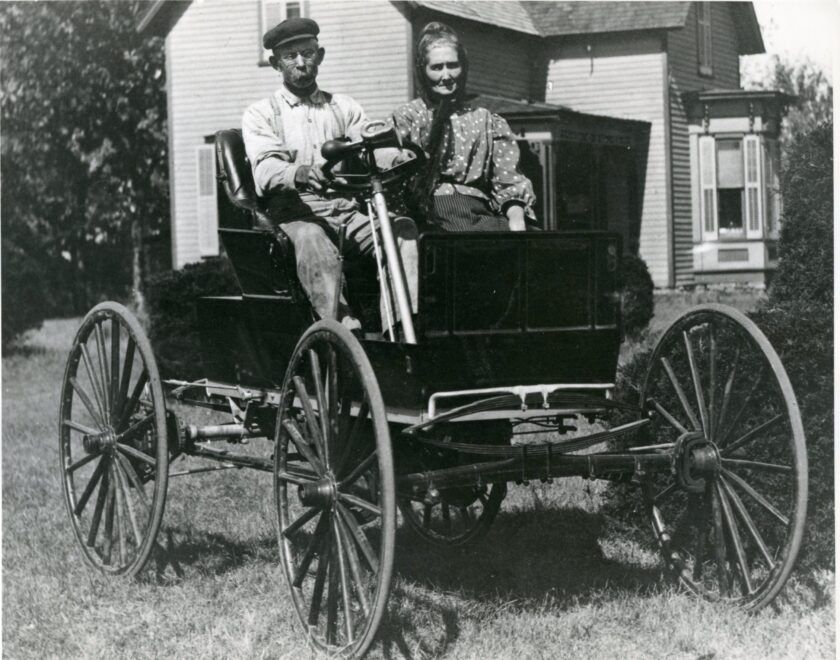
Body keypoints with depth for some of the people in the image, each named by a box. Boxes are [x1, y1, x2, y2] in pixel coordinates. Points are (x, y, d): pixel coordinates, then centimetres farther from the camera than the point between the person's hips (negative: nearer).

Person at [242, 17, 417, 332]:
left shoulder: (345, 107, 22)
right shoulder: (260, 114, 11)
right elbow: (266, 172, -8)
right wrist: (297, 173, -33)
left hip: (347, 209, 3)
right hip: (295, 213, -3)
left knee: (402, 229, -27)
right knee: (312, 241, -38)